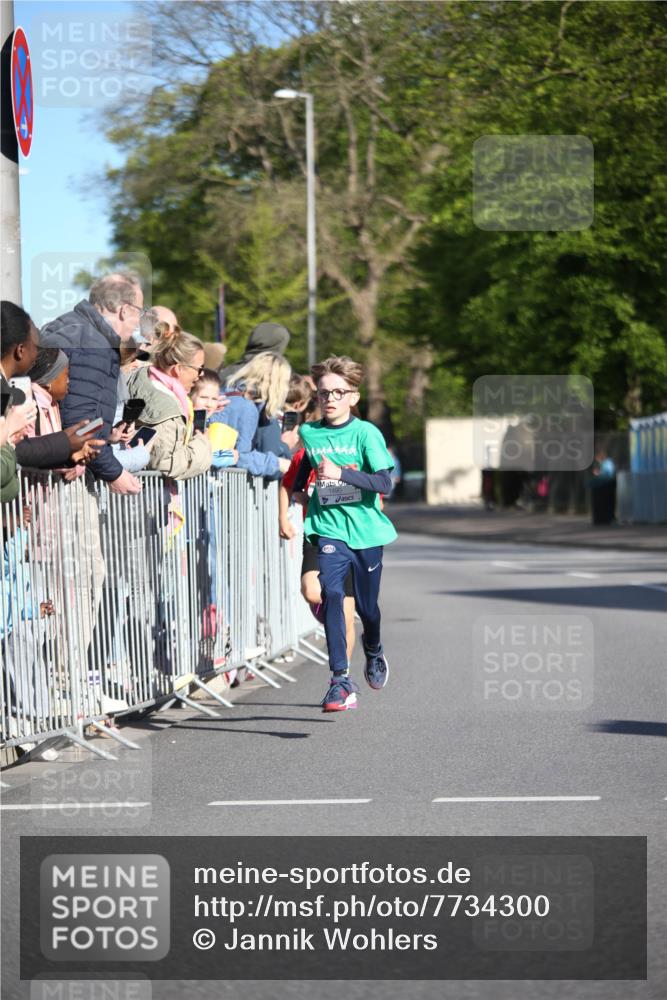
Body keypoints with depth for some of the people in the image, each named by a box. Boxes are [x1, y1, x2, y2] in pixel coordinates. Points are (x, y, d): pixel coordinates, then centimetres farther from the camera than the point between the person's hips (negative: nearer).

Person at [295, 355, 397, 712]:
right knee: (331, 595, -19)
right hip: (329, 528, 1)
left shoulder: (366, 433, -7)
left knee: (366, 604, 11)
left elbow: (383, 483, -18)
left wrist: (341, 473, -27)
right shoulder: (309, 433, 3)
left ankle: (374, 652, 45)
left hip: (366, 530, -1)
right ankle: (340, 680, -19)